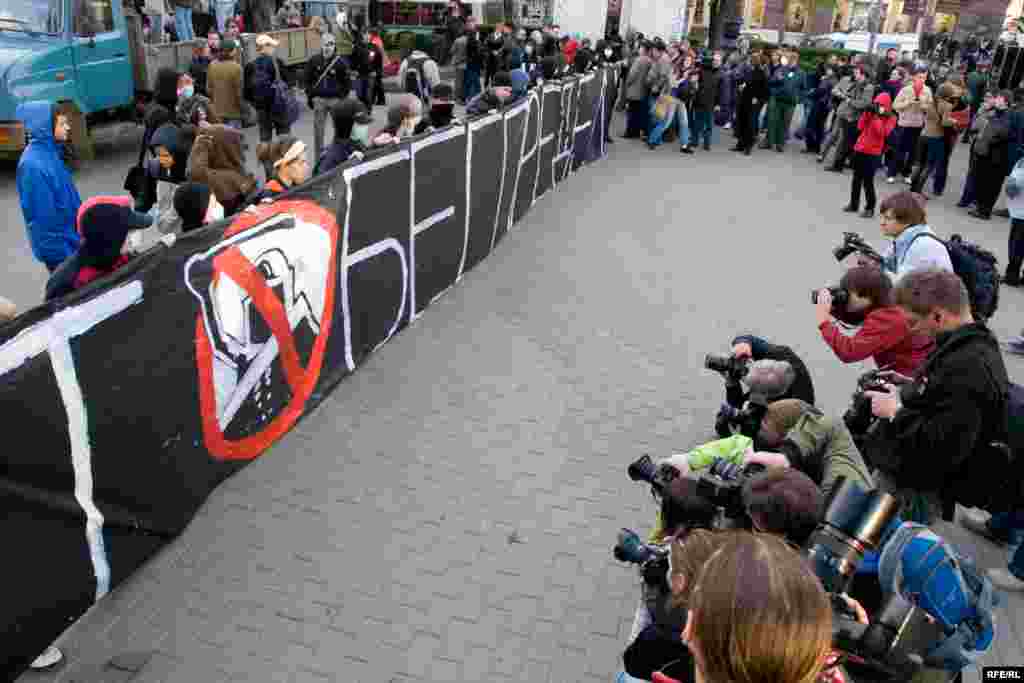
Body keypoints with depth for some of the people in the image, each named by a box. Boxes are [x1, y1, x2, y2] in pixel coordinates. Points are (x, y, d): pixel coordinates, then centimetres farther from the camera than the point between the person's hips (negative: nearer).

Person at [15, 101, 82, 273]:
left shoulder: (49, 152, 2)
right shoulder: (33, 165, -26)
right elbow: (43, 217, -24)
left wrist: (79, 234, 17)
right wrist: (60, 252, -20)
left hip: (70, 237, 9)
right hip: (59, 247, -8)